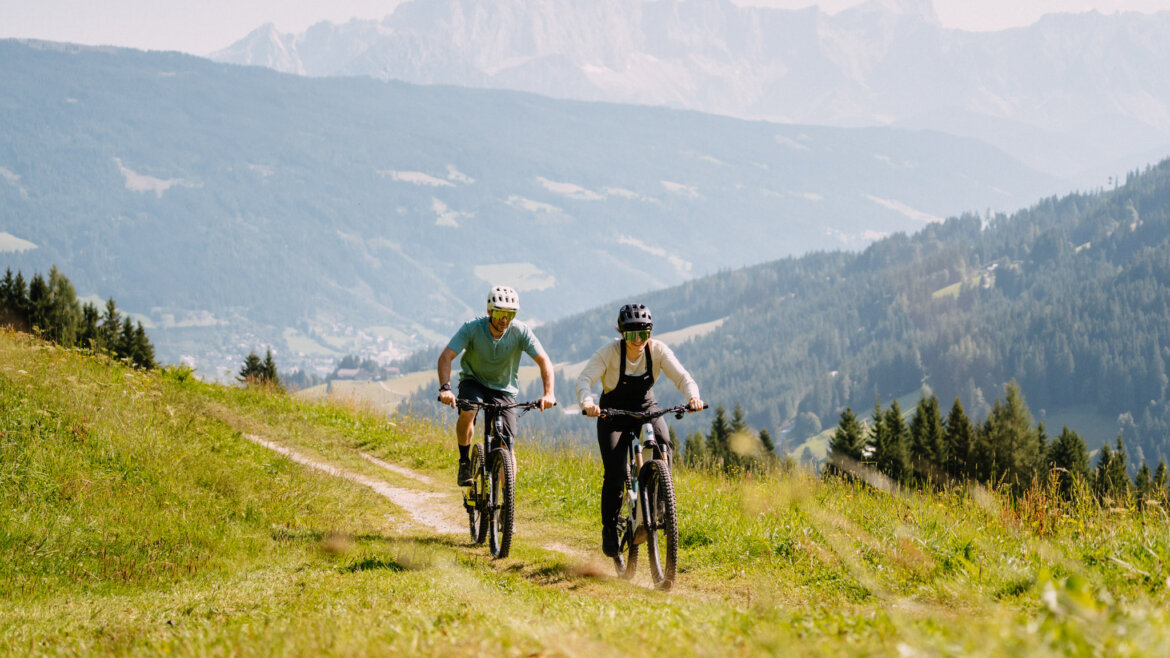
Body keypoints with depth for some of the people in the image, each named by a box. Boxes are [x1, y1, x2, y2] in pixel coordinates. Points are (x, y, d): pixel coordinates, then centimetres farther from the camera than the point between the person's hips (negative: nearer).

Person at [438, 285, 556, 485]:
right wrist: (445, 388, -43)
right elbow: (445, 357, -26)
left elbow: (544, 361, -19)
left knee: (506, 446, -9)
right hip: (473, 381, -1)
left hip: (504, 389, 1)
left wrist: (548, 393, -35)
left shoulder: (521, 331, -19)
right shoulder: (472, 329, -21)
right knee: (467, 412, -34)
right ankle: (464, 462, -12)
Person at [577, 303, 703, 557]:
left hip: (646, 409, 2)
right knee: (615, 474, -17)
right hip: (613, 414, -2)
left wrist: (693, 396, -45)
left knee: (662, 446, -27)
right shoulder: (609, 353, -21)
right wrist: (587, 403, -53)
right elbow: (585, 379, -32)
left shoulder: (658, 350, -16)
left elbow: (682, 376, -24)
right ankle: (610, 530, 1)